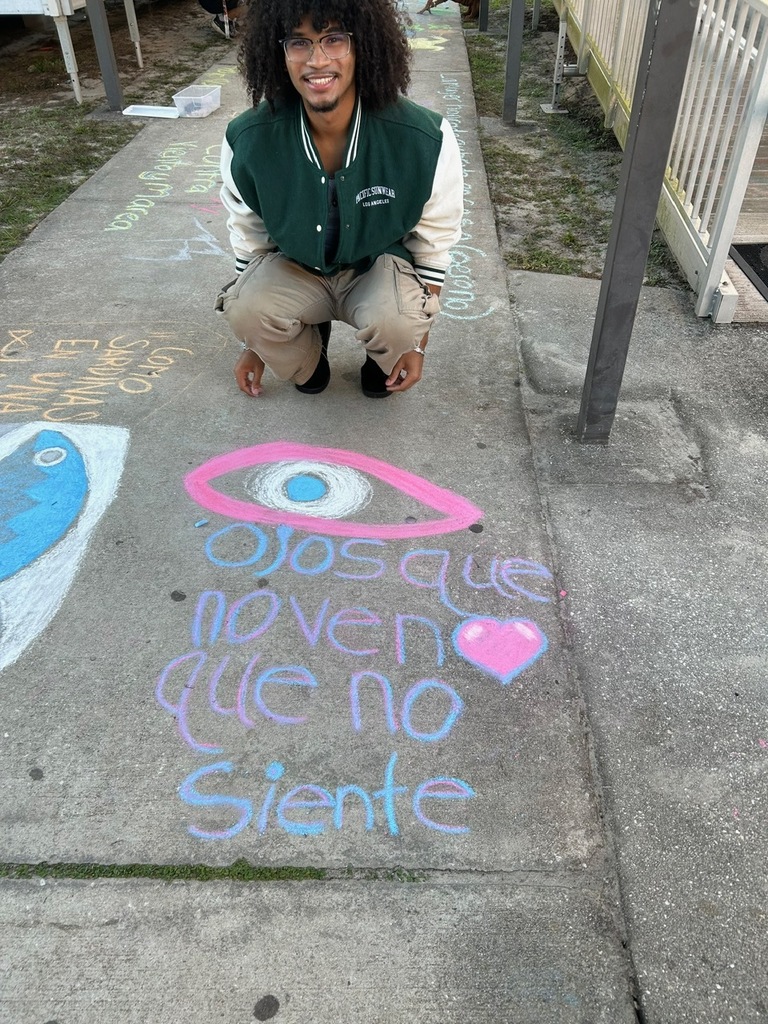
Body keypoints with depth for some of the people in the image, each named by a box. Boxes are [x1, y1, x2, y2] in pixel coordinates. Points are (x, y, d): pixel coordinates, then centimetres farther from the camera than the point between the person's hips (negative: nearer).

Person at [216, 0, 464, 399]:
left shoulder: (425, 138, -24)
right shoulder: (248, 140, -20)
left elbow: (435, 242, -8)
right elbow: (248, 236, -2)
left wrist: (417, 342, -4)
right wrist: (253, 342, 5)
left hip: (380, 265, -1)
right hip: (295, 268, 2)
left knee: (394, 323, -34)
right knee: (245, 308, -29)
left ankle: (383, 360, 7)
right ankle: (307, 361, 8)